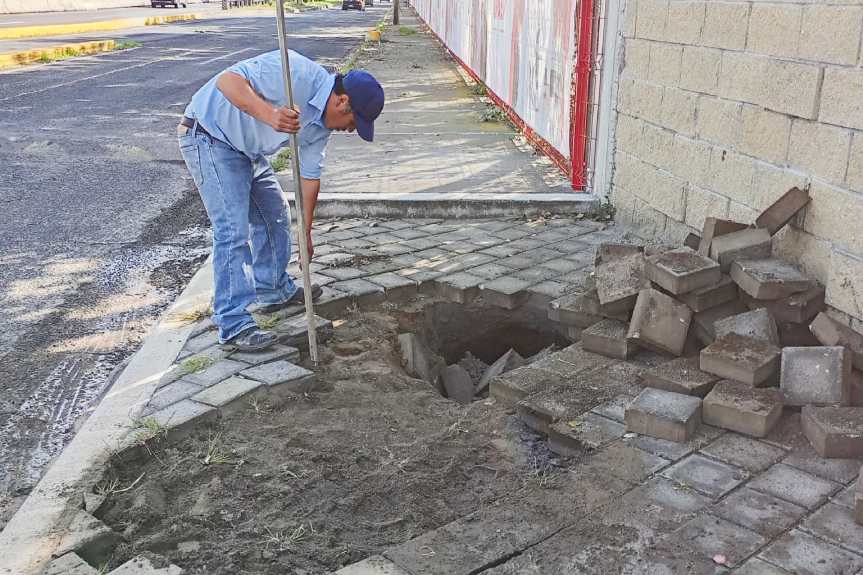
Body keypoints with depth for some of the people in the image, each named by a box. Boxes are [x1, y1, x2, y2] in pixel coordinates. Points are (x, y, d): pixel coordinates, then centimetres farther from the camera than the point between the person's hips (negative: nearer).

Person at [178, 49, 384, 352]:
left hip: (246, 149, 10)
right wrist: (269, 115, -47)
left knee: (274, 215, 17)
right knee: (233, 229, -15)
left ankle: (275, 290, 36)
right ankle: (234, 326, -11)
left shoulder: (321, 124, 1)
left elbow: (310, 177, 9)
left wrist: (306, 233, 11)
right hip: (208, 136, -10)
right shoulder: (296, 72, -27)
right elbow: (228, 80, -33)